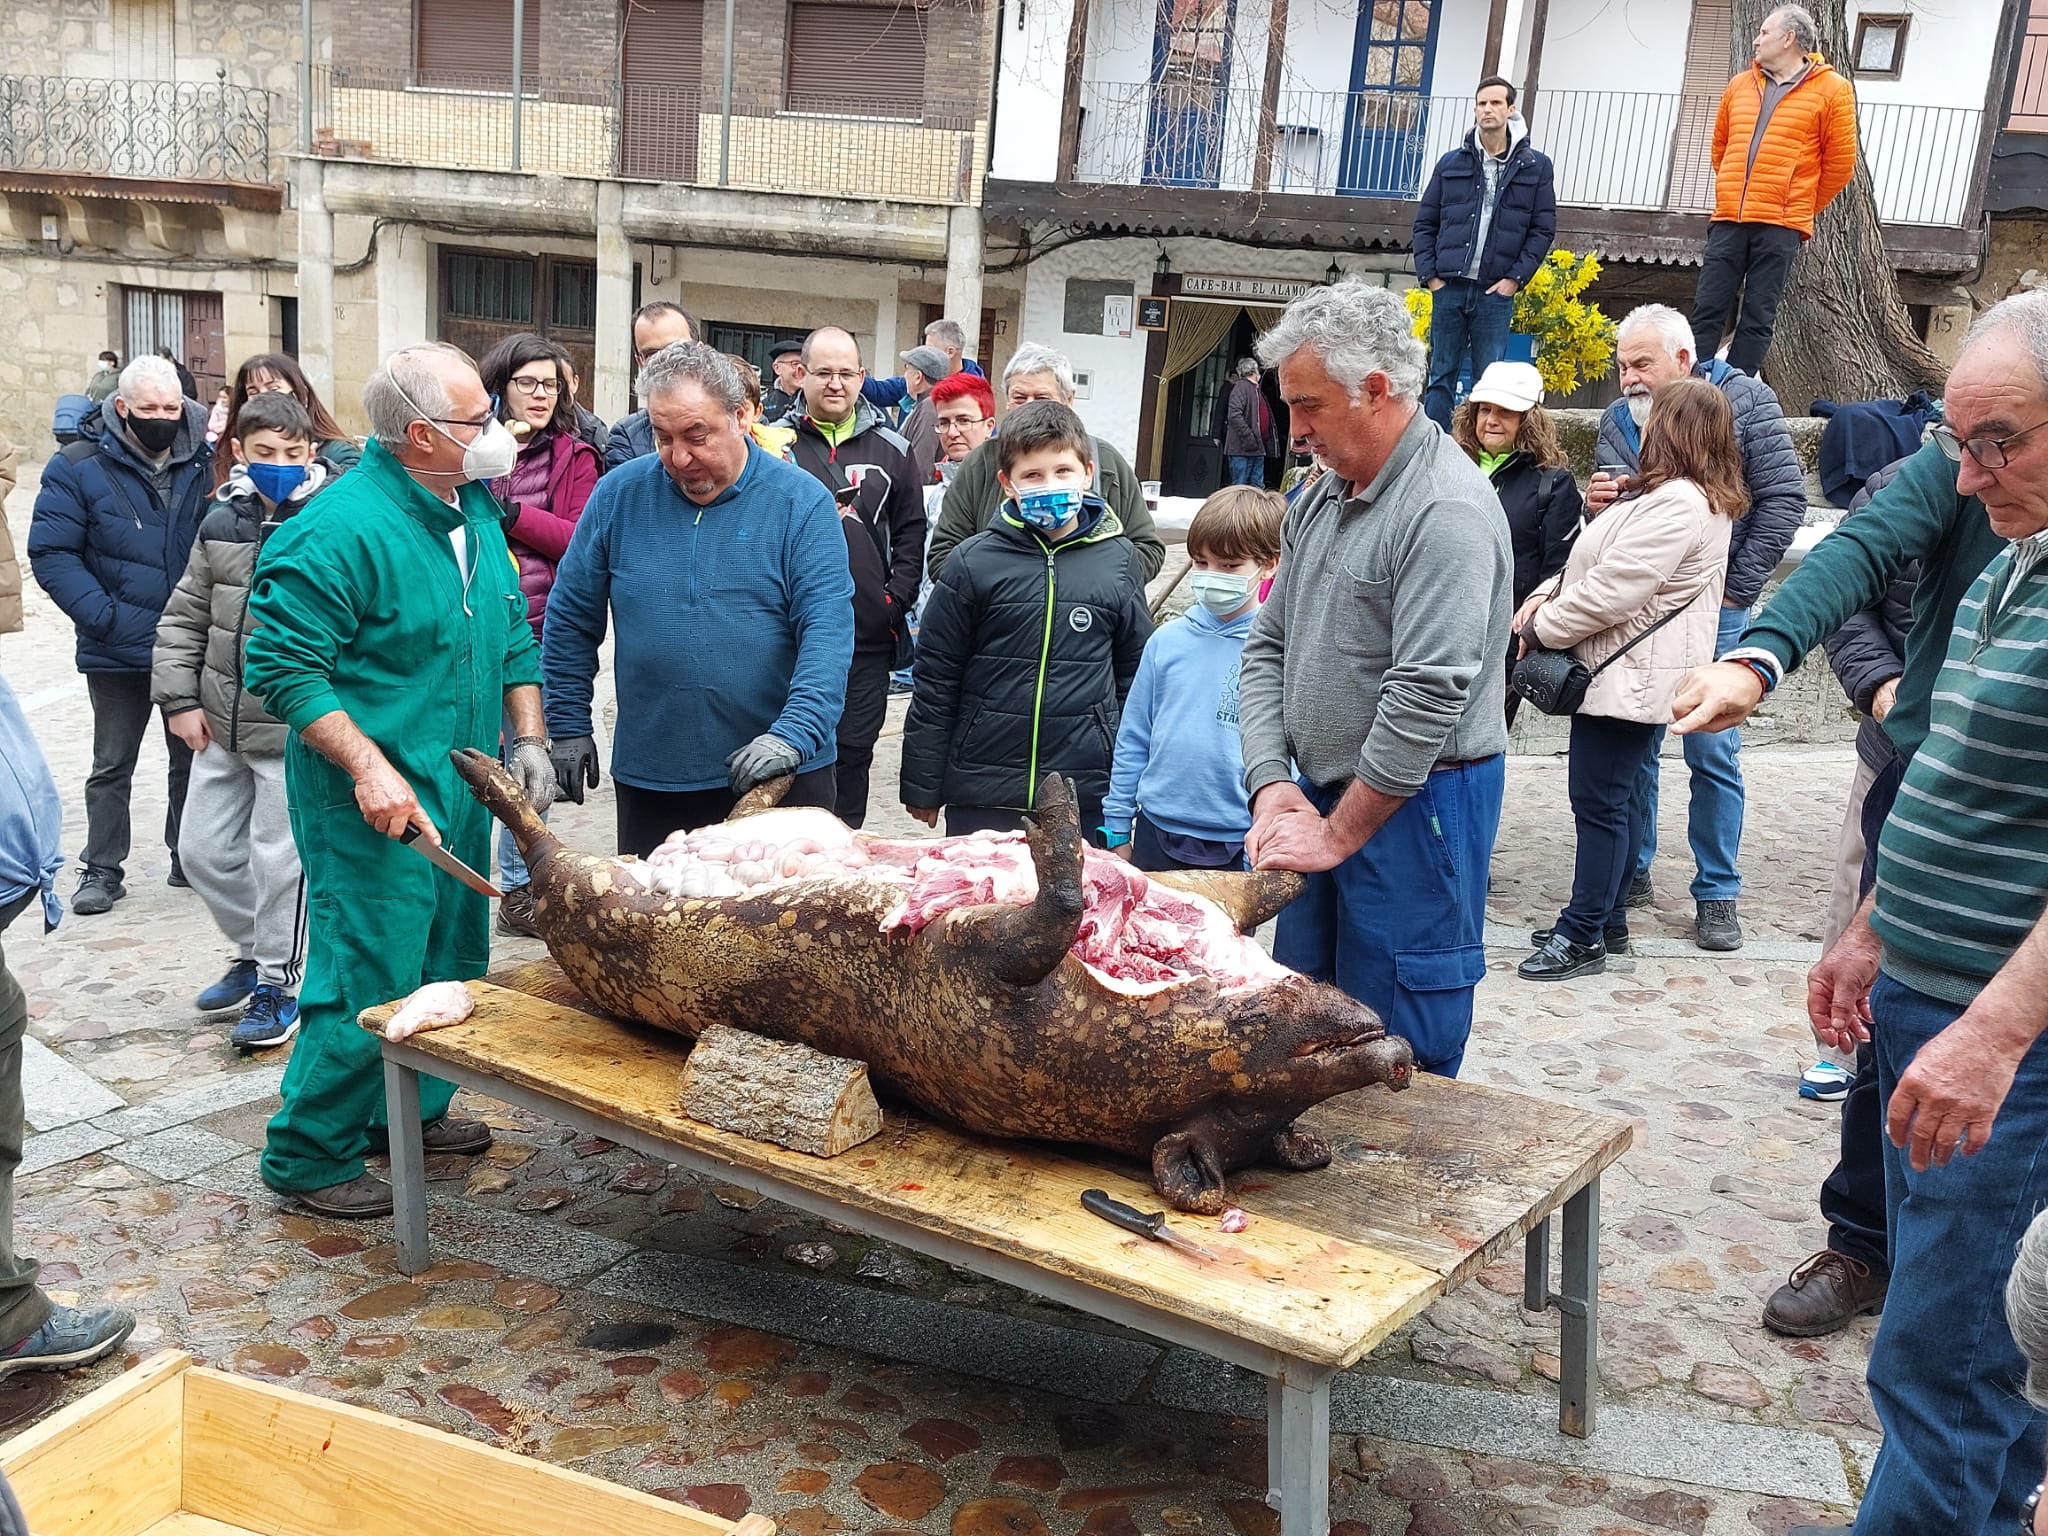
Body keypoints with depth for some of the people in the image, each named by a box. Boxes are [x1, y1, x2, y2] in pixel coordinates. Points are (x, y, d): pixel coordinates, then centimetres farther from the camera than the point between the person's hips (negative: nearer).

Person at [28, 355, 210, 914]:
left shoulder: (204, 462, -2)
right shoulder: (81, 465, -8)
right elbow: (51, 552, -10)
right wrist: (104, 616, -19)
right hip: (118, 653, -2)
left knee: (194, 756, 14)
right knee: (112, 764, 10)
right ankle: (102, 869, 21)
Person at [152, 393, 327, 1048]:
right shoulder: (222, 523, 5)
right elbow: (184, 618, 13)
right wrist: (180, 698, 5)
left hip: (294, 730, -6)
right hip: (221, 725, 6)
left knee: (278, 859, 1)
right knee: (203, 849, 14)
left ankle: (278, 984, 19)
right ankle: (255, 953, 35)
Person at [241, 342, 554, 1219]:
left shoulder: (473, 507, 8)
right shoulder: (341, 530, -19)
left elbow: (510, 631, 18)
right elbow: (282, 666, -19)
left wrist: (527, 736, 8)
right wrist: (369, 767, -24)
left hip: (462, 788, 9)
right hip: (378, 802, -9)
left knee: (450, 965, 18)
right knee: (370, 979, -3)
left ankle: (412, 1111, 38)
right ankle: (310, 1157, 15)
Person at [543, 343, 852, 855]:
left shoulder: (801, 503, -6)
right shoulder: (619, 495, 2)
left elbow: (828, 631, -14)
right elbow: (570, 620, 10)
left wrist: (794, 735, -27)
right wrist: (568, 727, 7)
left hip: (780, 778, -2)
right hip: (649, 779, 2)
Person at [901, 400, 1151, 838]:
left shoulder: (1119, 561, 3)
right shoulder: (974, 563, -3)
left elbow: (1135, 675, 11)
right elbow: (935, 682, 1)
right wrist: (922, 786, 2)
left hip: (1086, 796, 1)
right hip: (982, 796, -1)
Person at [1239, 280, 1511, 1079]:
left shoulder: (1447, 510, -17)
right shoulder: (1321, 496, 12)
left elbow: (1426, 698, -22)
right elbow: (1267, 647, 12)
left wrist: (1338, 833, -16)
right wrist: (1272, 786, -1)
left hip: (1413, 804, -8)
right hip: (1323, 796, 8)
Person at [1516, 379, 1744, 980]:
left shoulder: (1676, 504, -21)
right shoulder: (1690, 497, 16)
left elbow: (1610, 592, -24)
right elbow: (1598, 565, 18)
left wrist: (1539, 629, -11)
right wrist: (1547, 597, 3)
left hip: (1629, 676, -11)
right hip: (1629, 674, 11)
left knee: (1600, 802, -5)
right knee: (1616, 797, 17)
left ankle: (1583, 936, 3)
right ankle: (1607, 919, 27)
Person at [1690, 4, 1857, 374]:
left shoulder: (1832, 90, 1)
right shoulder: (1739, 86, 14)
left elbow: (1841, 163, 3)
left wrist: (1802, 208, 8)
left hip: (1780, 227, -4)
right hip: (1727, 220, 4)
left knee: (1758, 317, -2)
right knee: (1707, 309, -1)